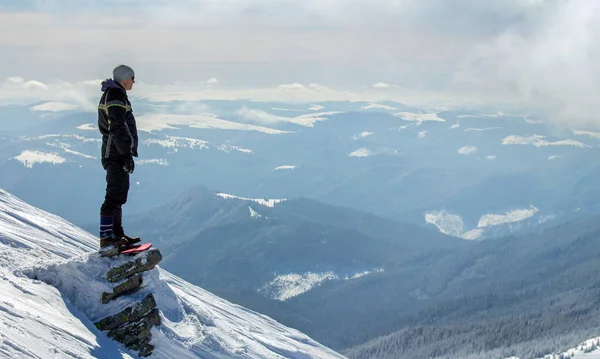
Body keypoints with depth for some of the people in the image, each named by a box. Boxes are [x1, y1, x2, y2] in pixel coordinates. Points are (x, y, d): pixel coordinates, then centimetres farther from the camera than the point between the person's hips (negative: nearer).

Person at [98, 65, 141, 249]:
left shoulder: (112, 94, 20)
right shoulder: (115, 96, -14)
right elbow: (118, 129, -21)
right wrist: (127, 154, -22)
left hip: (114, 153, 11)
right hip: (117, 153, -11)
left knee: (118, 194, 15)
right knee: (115, 195, -11)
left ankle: (117, 233, 21)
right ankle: (106, 237, -11)